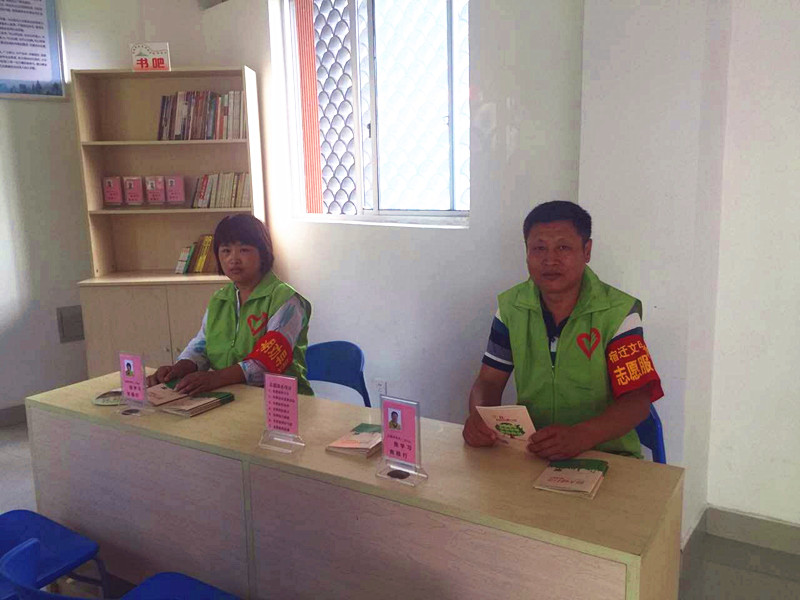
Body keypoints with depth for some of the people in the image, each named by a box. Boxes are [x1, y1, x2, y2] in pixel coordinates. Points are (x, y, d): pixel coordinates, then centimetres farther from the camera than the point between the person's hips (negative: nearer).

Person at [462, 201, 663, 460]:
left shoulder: (618, 312, -6)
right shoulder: (511, 307, 6)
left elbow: (637, 400, -11)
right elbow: (489, 381, 8)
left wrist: (580, 436, -29)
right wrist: (478, 416, -16)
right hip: (529, 452, 3)